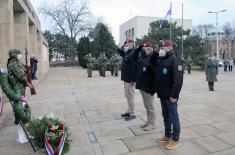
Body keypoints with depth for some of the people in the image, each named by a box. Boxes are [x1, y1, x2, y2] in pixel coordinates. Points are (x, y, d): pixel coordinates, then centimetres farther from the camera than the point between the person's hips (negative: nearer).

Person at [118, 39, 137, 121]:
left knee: (130, 96, -2)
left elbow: (134, 67, -25)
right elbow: (121, 52, 35)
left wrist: (133, 79, -27)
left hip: (130, 79, -10)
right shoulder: (127, 53, 13)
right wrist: (121, 48, 15)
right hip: (126, 78, 10)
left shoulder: (133, 53, -17)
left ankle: (132, 114, 9)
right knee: (127, 95, 17)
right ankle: (129, 111, 30)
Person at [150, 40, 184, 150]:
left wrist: (174, 95, -23)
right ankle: (167, 136, 32)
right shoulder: (160, 59, 12)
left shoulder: (175, 60, -14)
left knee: (173, 117, 4)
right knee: (166, 116, 18)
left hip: (170, 95, -8)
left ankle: (176, 140, 18)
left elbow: (178, 80, -20)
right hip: (162, 94, 8)